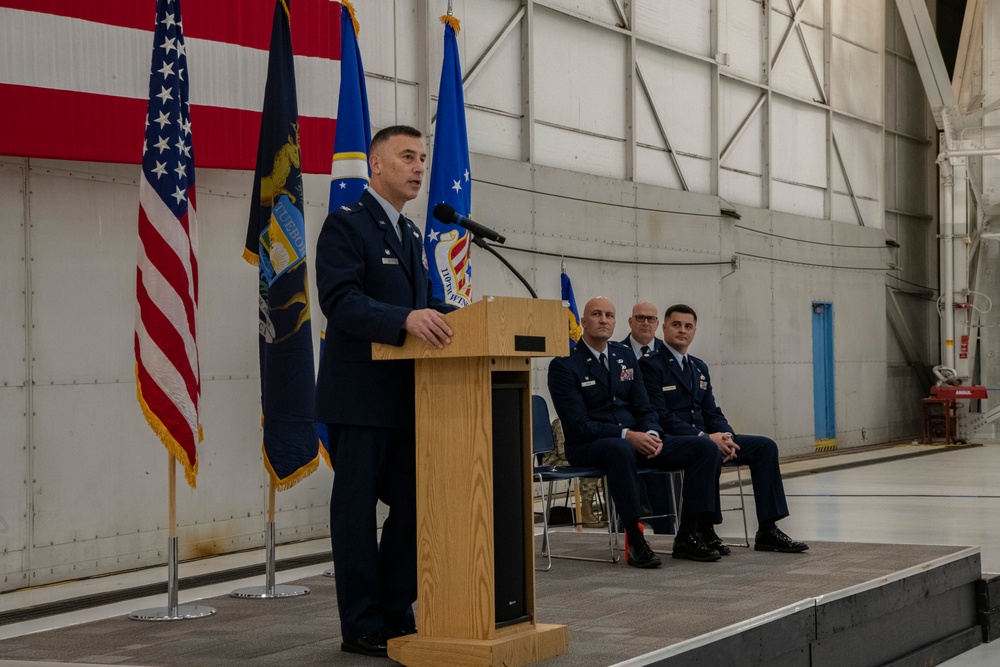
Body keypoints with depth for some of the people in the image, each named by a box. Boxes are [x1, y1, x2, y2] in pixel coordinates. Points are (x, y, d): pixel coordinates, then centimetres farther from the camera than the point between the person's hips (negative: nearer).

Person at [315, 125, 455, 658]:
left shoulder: (411, 235, 19)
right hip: (359, 397, -8)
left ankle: (397, 613, 21)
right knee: (357, 508, 0)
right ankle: (362, 626, 6)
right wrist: (405, 318, -34)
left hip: (406, 397, 8)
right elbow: (340, 301, -21)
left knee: (412, 504, 10)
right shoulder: (346, 225, -9)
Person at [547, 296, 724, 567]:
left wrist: (652, 434, -10)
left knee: (705, 448, -10)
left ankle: (687, 536, -11)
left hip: (636, 440, 7)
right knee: (621, 449, -43)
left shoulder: (625, 356, 14)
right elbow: (579, 426, -15)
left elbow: (644, 409, 13)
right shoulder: (564, 364, -7)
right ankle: (635, 541, -35)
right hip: (588, 447, -7)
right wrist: (627, 435, -23)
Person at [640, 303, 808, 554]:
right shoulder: (651, 366, -6)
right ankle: (704, 532, -28)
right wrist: (705, 437, -22)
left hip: (703, 438, 8)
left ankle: (767, 530, -10)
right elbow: (661, 417, -16)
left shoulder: (699, 368, 20)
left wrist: (726, 435, -7)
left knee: (765, 446, -7)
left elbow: (712, 411, 16)